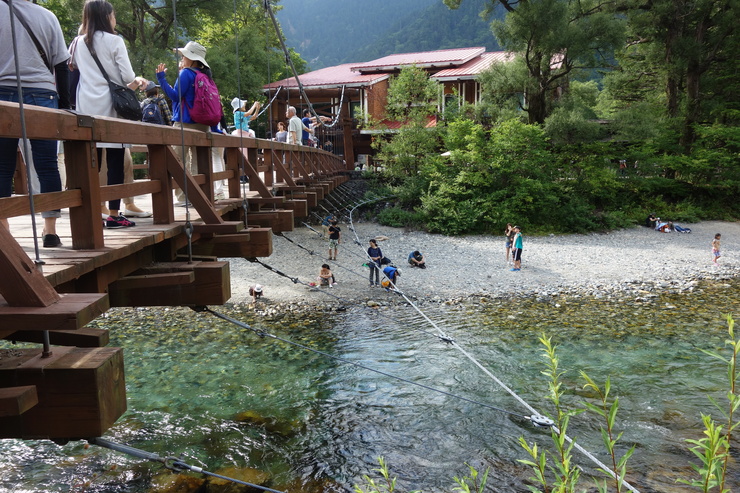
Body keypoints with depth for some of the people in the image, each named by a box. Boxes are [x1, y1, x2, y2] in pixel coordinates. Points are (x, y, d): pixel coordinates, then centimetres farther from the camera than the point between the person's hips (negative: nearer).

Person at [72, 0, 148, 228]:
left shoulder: (78, 43, 14)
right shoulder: (113, 40, -1)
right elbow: (127, 77, -4)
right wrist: (138, 81, 17)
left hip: (87, 106, 5)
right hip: (110, 105, -5)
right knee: (115, 161, -3)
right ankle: (114, 214, -5)